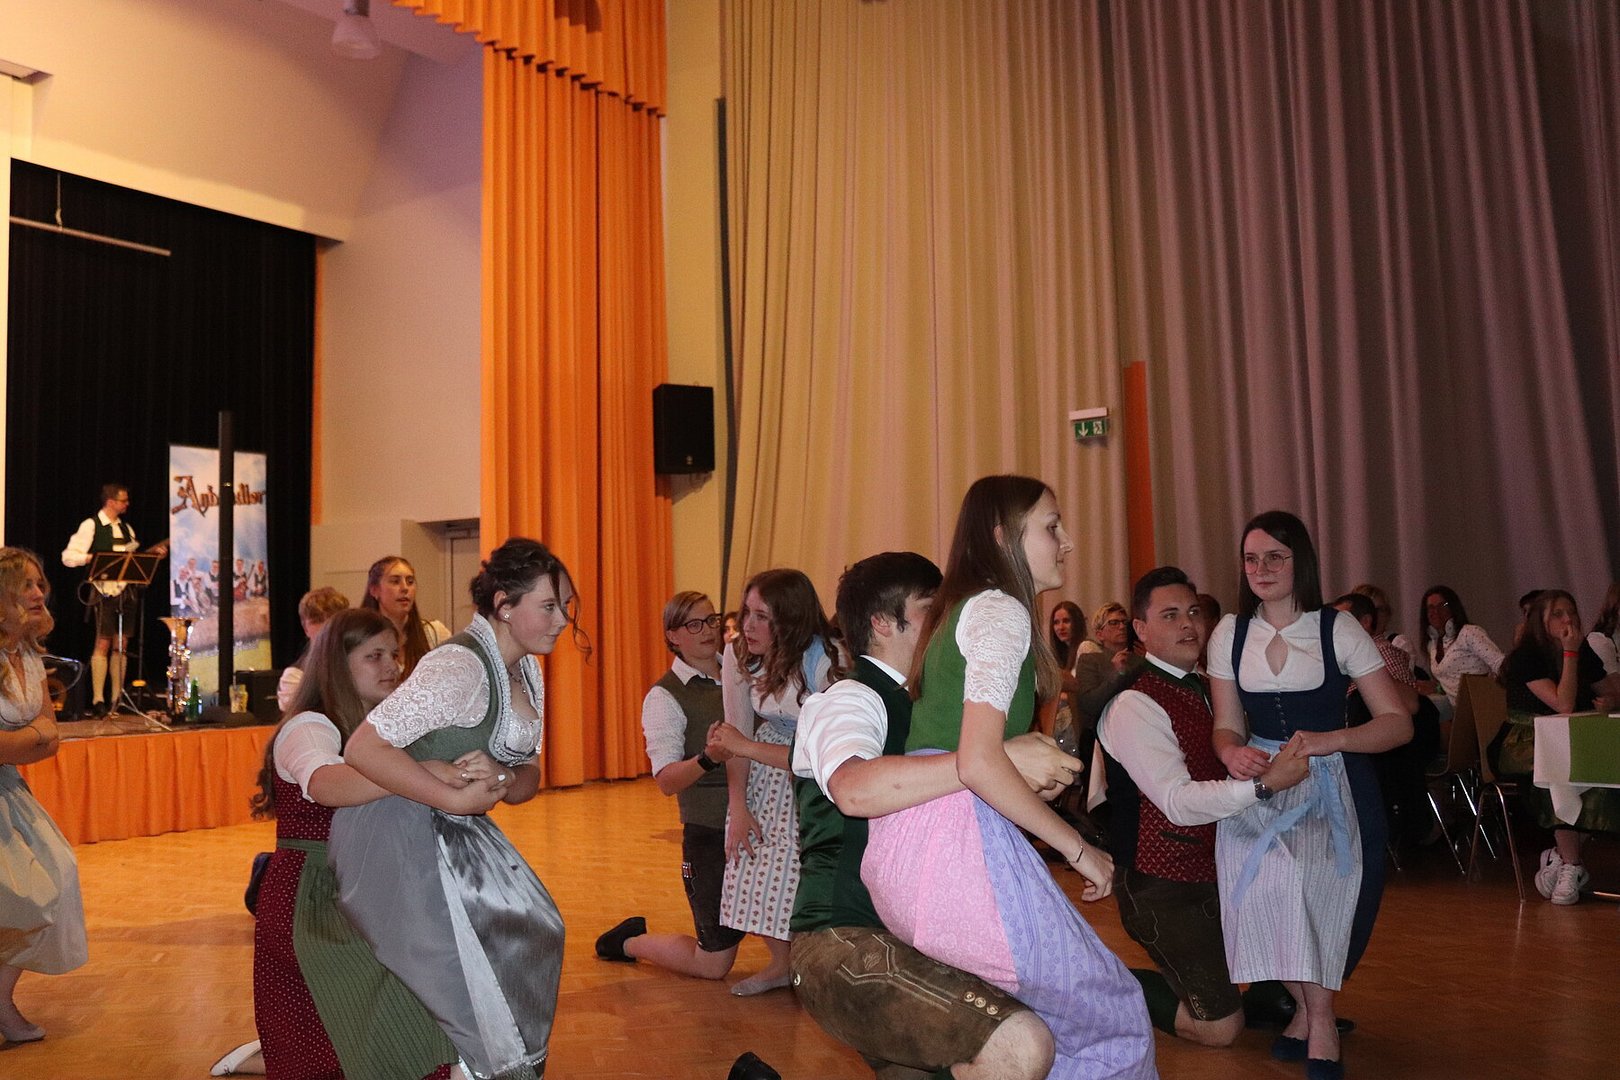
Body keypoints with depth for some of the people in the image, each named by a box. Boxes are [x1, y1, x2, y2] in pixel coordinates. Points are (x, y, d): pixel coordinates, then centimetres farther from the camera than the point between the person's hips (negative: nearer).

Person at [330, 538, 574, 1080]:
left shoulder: (527, 671, 5)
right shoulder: (461, 666, -23)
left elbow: (528, 776, 9)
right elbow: (364, 747, -28)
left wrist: (501, 781, -15)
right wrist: (457, 798, -26)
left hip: (456, 832, 9)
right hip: (395, 832, -9)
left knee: (532, 934, 10)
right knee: (462, 974, -9)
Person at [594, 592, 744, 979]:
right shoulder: (664, 697, -9)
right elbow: (667, 781, -17)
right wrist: (707, 758, -35)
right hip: (710, 834, -5)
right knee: (714, 964, 7)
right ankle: (630, 941, 29)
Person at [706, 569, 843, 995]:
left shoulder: (826, 661, -28)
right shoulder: (740, 656, -11)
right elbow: (737, 737, -3)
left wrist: (745, 746, -25)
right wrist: (738, 807, -7)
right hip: (765, 765, 5)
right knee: (757, 865, 1)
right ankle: (781, 963, 22)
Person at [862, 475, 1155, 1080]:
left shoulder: (961, 610, 21)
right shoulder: (1001, 610, -7)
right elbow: (979, 762, -18)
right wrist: (1079, 848, -10)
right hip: (955, 842, -9)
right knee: (1109, 1010, 0)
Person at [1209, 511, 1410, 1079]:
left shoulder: (1338, 630, -4)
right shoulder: (1229, 634, 5)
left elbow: (1398, 723, -6)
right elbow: (1226, 727, 7)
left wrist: (1329, 741, -24)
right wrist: (1234, 753, -18)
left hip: (1334, 783, -2)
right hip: (1261, 781, 2)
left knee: (1311, 879, -28)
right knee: (1261, 880, -25)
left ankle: (1310, 1011, -3)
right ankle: (1317, 1018, -1)